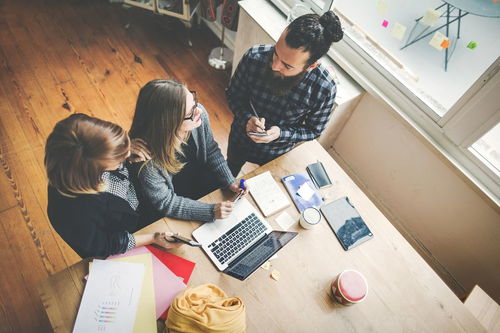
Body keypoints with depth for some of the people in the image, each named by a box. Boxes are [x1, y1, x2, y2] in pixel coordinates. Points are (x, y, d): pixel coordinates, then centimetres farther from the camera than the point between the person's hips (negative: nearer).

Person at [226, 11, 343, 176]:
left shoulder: (325, 89, -34)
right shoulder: (254, 57, -32)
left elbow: (313, 130, -15)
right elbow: (233, 94, -13)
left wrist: (281, 133, -33)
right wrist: (247, 118, -33)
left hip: (277, 153, -1)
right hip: (240, 141, 1)